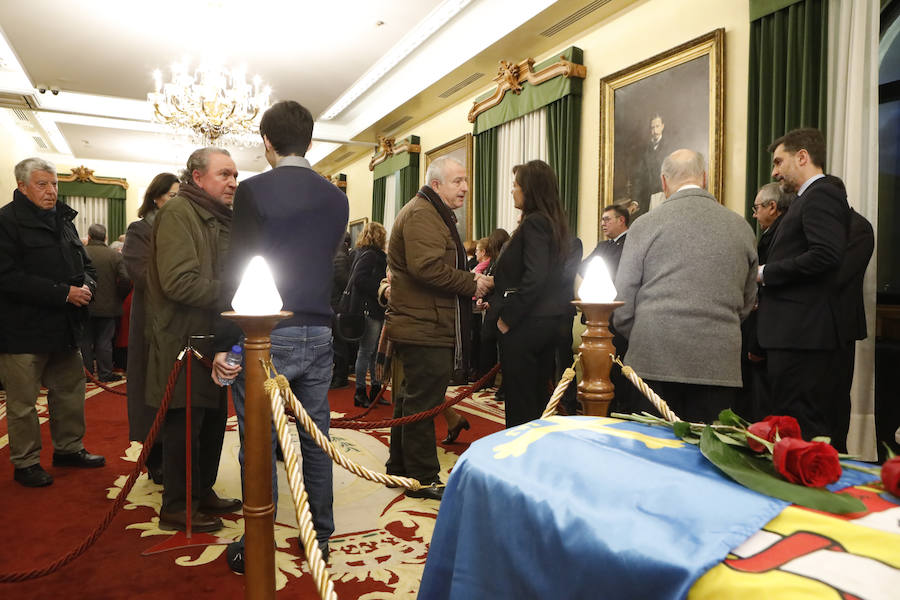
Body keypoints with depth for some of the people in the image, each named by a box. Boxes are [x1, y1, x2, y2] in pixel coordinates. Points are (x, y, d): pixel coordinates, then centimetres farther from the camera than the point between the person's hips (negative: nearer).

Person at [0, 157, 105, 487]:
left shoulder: (64, 219, 13)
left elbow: (85, 263, 18)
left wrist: (86, 285, -4)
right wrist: (63, 293, -23)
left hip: (63, 327, 8)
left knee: (70, 389, 17)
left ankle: (68, 447, 32)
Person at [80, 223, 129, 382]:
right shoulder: (115, 255, -6)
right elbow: (125, 279, -12)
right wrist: (119, 297, 4)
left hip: (85, 306, 0)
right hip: (108, 307, 0)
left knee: (86, 341, 11)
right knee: (104, 342, 7)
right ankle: (105, 374, 10)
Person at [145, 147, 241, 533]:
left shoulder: (220, 219, 17)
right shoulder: (178, 213, -13)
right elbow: (179, 281, -24)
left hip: (213, 339, 10)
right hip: (184, 340, -9)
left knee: (213, 420, 16)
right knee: (185, 424, 0)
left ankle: (203, 493, 30)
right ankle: (177, 507, 14)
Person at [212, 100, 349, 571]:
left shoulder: (254, 191, -9)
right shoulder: (336, 198, 6)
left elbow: (238, 269, -11)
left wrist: (225, 343, -8)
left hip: (267, 335, -5)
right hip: (318, 333, 5)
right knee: (315, 438, 14)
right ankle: (320, 538, 27)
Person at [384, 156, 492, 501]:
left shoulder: (433, 214, 24)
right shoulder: (422, 215, -13)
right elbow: (427, 267, -26)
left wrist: (469, 284, 14)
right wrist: (472, 283, -17)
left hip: (417, 326, 11)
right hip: (425, 329, -11)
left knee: (410, 399, 17)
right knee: (423, 403, -3)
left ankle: (399, 469, 29)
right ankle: (423, 479, 7)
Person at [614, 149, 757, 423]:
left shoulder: (646, 224, -2)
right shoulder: (742, 227, 8)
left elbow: (622, 302, 1)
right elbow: (746, 303, 17)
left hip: (655, 361, -2)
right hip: (718, 364, 3)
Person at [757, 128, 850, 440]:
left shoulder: (822, 195, -8)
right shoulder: (809, 198, 22)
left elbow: (827, 254, -22)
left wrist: (765, 272, -13)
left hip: (801, 333, -10)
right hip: (796, 333, 10)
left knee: (801, 429, -6)